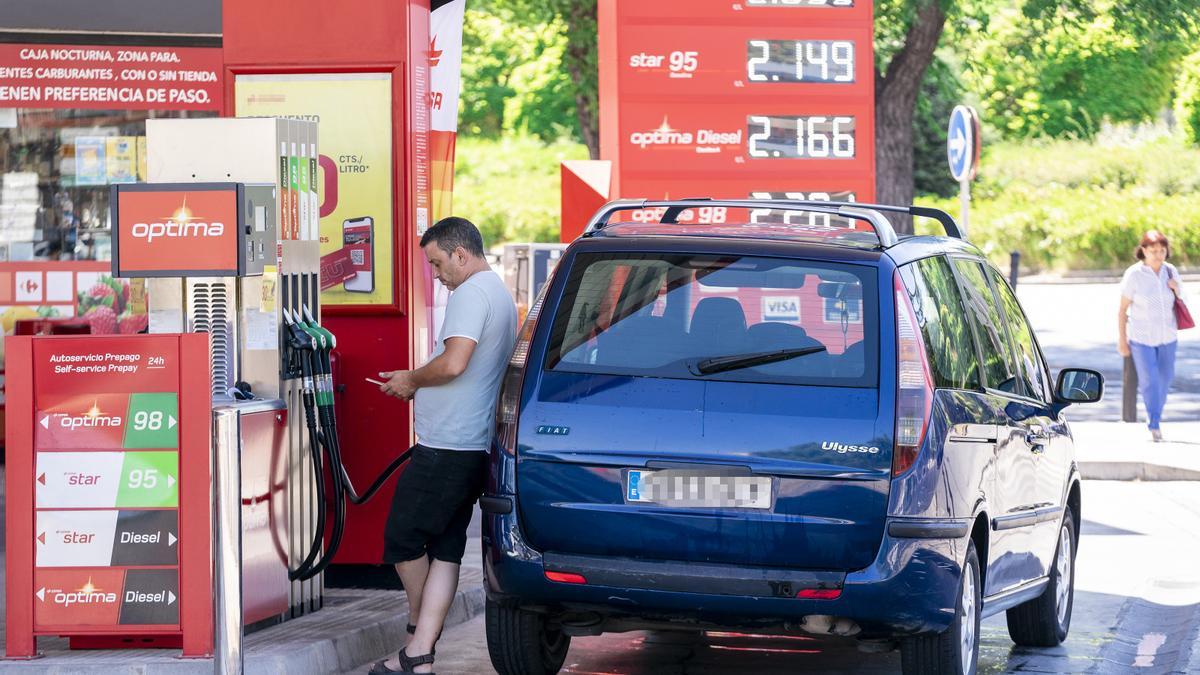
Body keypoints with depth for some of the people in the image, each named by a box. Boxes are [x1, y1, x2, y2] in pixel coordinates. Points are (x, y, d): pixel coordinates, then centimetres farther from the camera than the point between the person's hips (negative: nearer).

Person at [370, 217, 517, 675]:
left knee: (403, 540, 1)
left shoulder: (471, 294, -12)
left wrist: (413, 380, -7)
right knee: (445, 548, 6)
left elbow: (454, 363, -24)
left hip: (444, 448, -10)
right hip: (474, 447, 10)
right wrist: (419, 386, 18)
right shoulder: (501, 294, 21)